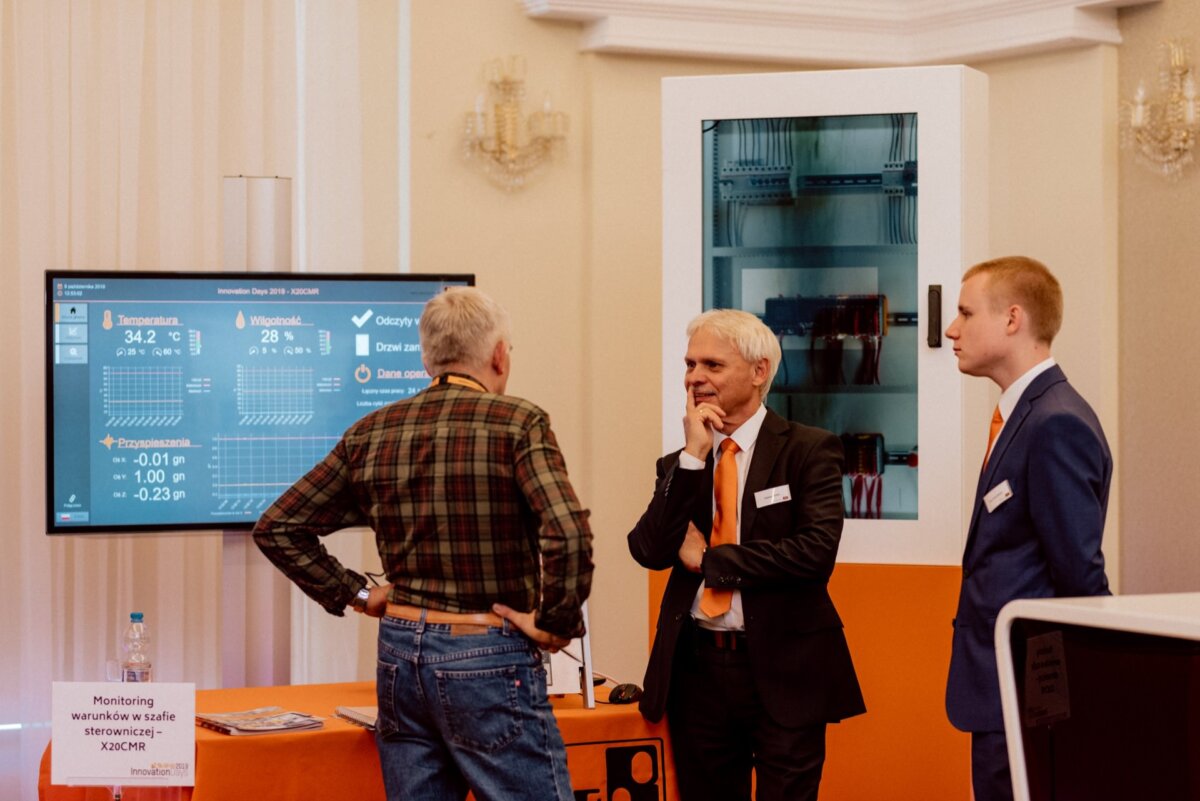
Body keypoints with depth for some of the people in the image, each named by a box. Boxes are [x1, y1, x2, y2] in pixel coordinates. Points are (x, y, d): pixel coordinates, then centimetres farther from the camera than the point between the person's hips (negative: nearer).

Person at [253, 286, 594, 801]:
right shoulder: (517, 423, -10)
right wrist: (556, 622, -11)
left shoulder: (370, 434, 6)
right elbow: (567, 532, -24)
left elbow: (277, 528, 10)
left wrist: (353, 594, 11)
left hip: (399, 652, 6)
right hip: (489, 661, -6)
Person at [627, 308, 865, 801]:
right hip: (696, 668, 4)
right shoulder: (677, 464, 11)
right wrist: (693, 456, -10)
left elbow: (816, 551, -16)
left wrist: (708, 559, -8)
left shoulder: (808, 451, -2)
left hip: (782, 672, -4)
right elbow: (650, 552, -4)